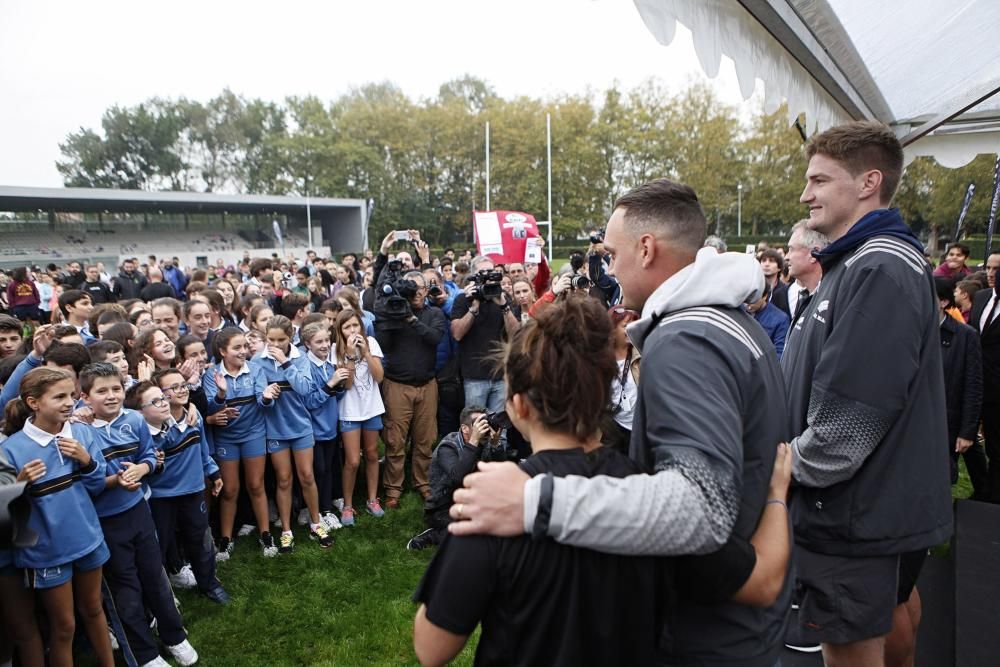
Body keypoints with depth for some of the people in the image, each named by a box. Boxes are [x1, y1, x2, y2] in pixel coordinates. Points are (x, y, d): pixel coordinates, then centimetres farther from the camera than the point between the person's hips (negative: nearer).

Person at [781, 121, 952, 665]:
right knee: (892, 613, 26)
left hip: (857, 512, -9)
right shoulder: (856, 263, 12)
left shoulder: (881, 270, -21)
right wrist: (789, 455, 11)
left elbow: (853, 412, -27)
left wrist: (789, 470, -14)